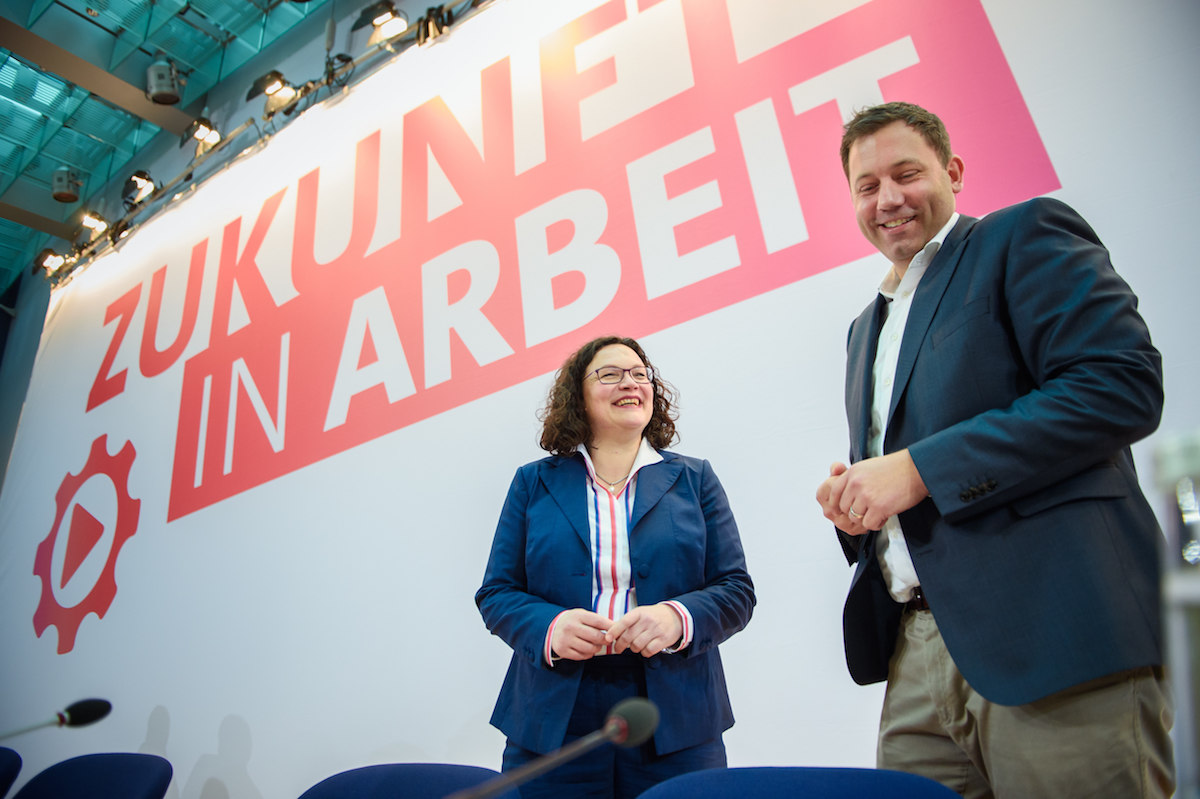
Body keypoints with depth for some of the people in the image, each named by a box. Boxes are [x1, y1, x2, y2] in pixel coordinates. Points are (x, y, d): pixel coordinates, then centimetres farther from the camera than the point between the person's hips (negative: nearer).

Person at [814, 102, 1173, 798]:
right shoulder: (867, 328, 22)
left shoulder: (1027, 235, 2)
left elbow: (1123, 386, -14)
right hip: (919, 653, 7)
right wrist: (852, 501, 3)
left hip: (1054, 635, -6)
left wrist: (918, 467, -16)